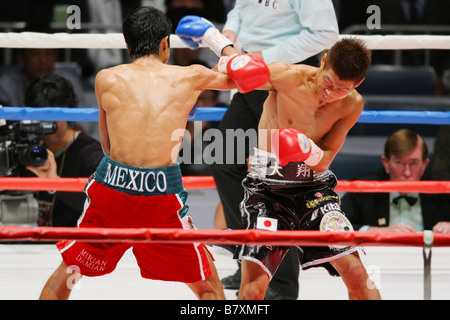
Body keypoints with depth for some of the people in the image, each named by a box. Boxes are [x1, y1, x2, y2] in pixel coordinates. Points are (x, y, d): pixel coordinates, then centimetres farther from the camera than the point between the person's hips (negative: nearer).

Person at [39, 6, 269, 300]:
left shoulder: (106, 79, 7)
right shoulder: (191, 77, 5)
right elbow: (242, 77, 23)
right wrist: (222, 44, 41)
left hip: (111, 188, 1)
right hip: (163, 197, -1)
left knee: (67, 272, 21)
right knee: (209, 287, 14)